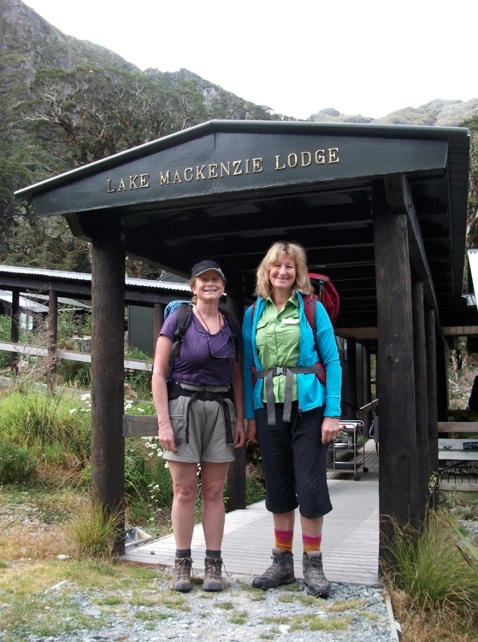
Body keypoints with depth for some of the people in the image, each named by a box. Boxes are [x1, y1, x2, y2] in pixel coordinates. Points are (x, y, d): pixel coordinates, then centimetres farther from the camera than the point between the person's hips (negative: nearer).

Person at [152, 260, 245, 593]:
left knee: (214, 491, 6)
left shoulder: (231, 325, 10)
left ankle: (214, 564, 14)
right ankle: (182, 563, 13)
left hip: (221, 409, 3)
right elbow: (159, 373, -4)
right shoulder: (178, 319, -1)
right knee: (184, 490, 2)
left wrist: (240, 418, 7)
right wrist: (163, 421, -10)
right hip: (183, 406, -3)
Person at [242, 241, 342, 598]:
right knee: (278, 486, 10)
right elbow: (248, 366, 9)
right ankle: (283, 562, 23)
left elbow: (332, 361, -3)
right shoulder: (253, 314, 7)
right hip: (268, 409, 3)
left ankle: (313, 565, 15)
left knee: (310, 485, 0)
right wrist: (249, 415, 4)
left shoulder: (312, 309, -1)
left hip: (307, 407, -3)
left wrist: (333, 413, -10)